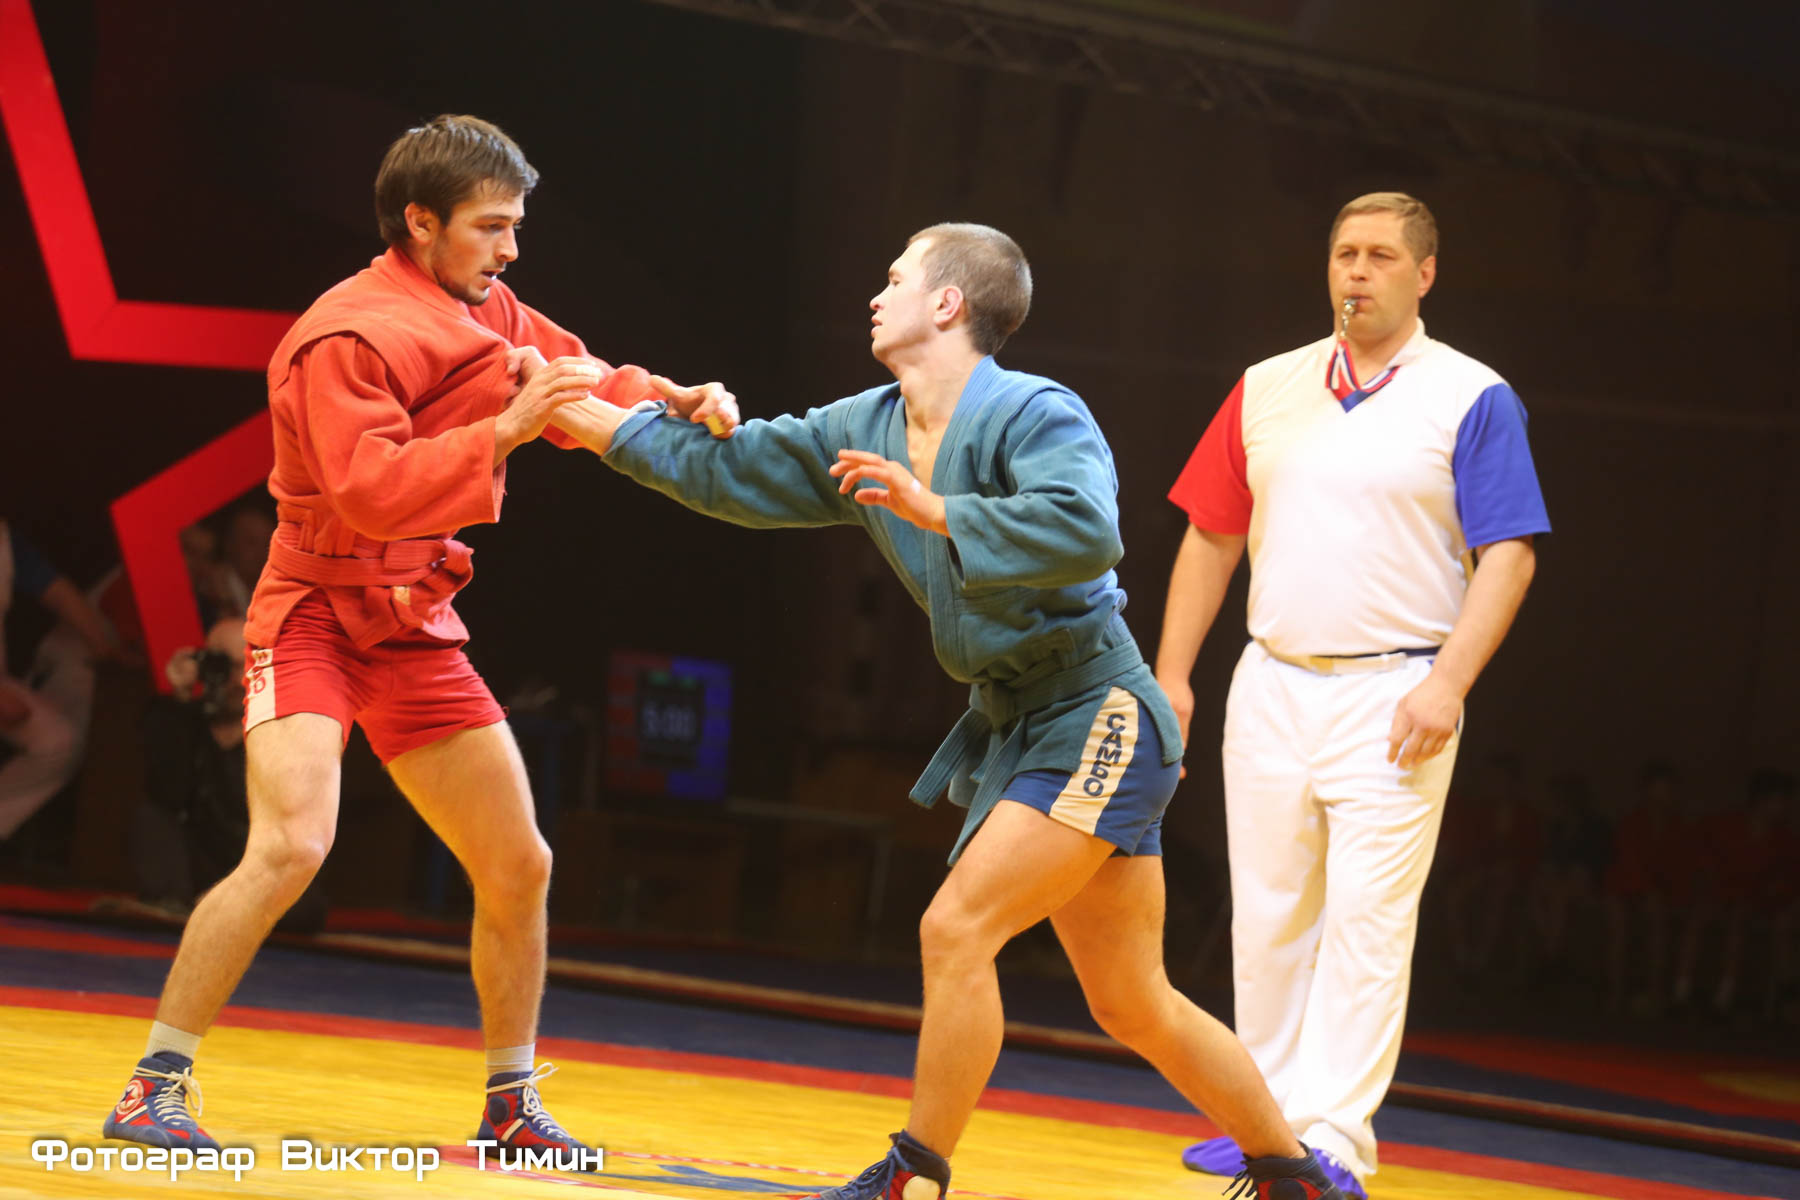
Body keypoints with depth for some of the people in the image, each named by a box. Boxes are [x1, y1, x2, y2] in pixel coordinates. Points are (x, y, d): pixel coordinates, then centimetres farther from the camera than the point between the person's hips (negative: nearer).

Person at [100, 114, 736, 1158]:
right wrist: (503, 430, -33)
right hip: (317, 613, -8)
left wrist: (680, 404, -7)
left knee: (519, 869, 9)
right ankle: (155, 1089, -15)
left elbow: (585, 385, 14)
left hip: (417, 628, 8)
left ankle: (512, 1106, 25)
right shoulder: (348, 337, -18)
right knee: (291, 846, -26)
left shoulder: (492, 315, 7)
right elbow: (370, 492, -28)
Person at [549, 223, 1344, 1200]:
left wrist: (930, 509, -31)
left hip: (1096, 718, -8)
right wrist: (585, 416, 12)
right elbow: (733, 471, 14)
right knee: (1133, 1010, 11)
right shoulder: (868, 430, 8)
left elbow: (1088, 532, -33)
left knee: (955, 928, -18)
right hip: (1012, 723, 8)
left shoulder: (1034, 414, -16)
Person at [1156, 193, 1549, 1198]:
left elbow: (1509, 556, -7)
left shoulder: (1472, 399, -2)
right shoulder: (1268, 390, 11)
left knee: (1367, 921, -8)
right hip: (1272, 687, 5)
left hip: (1394, 698, -5)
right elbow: (1212, 538, 15)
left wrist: (1447, 684, -17)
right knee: (1268, 916, 8)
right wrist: (1171, 677, 9)